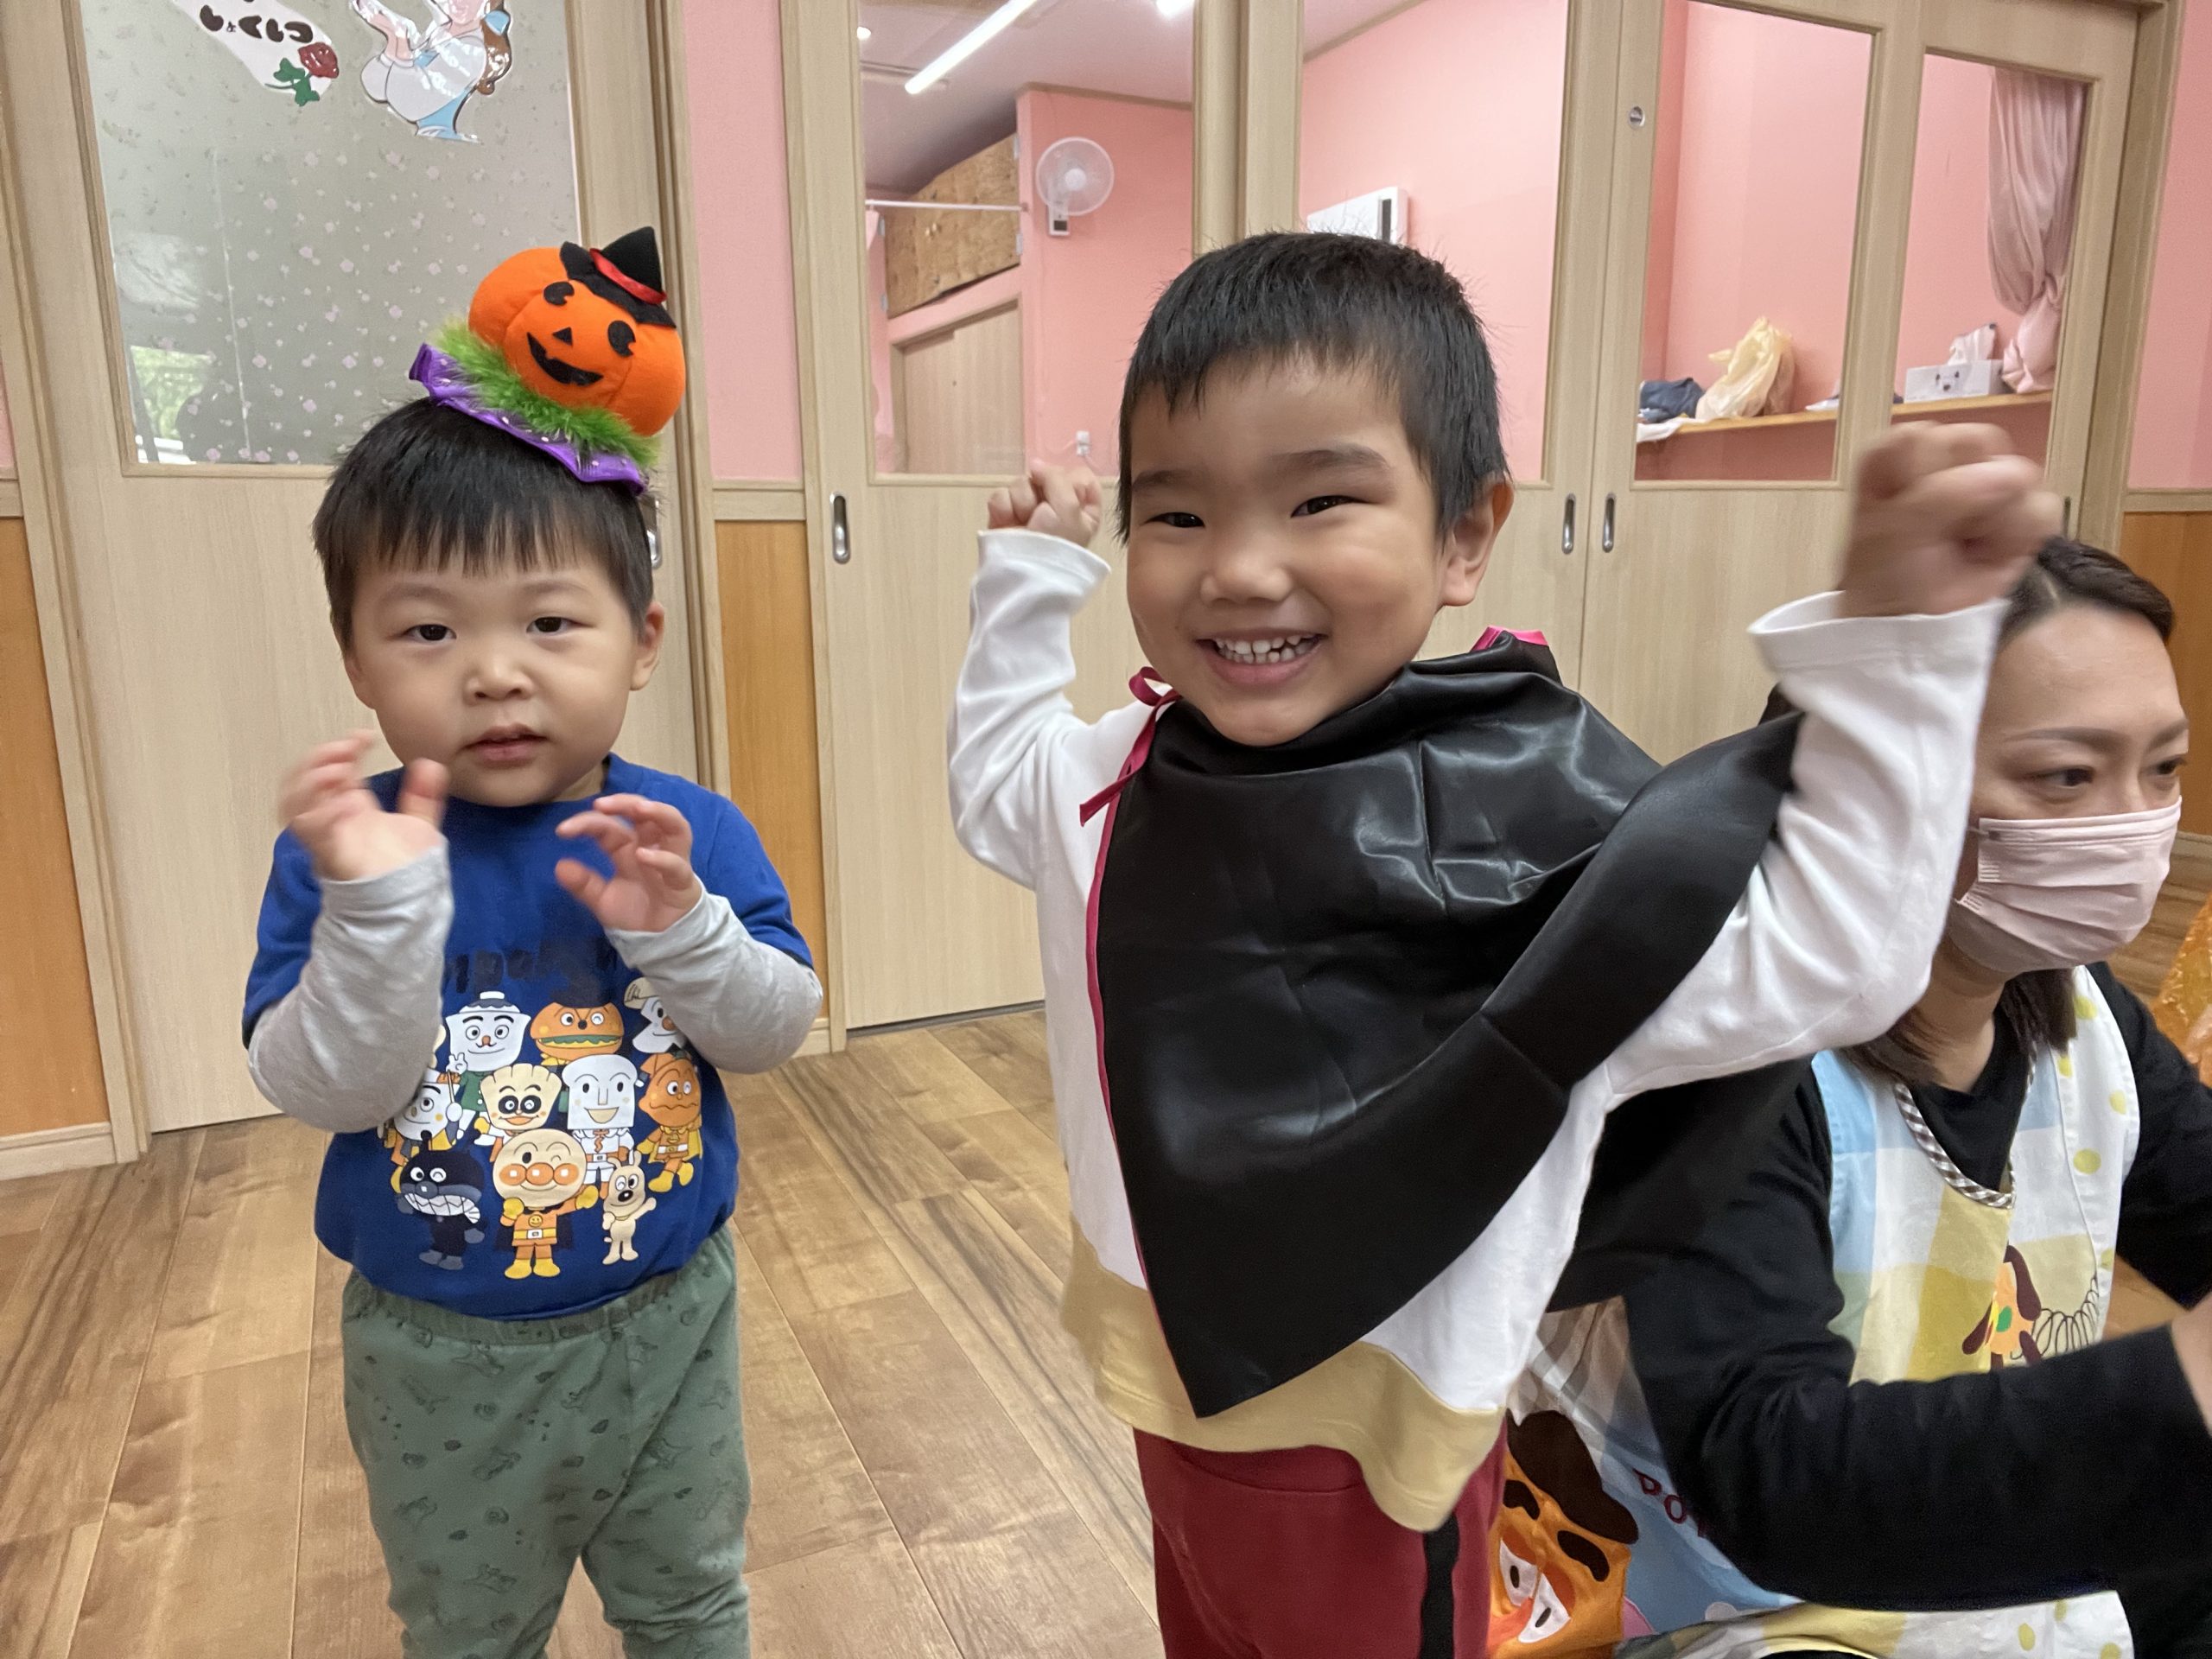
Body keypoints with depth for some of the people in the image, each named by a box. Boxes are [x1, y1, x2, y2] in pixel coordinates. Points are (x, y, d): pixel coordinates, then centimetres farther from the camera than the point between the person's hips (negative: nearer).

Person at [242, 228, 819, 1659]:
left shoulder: (691, 833, -13)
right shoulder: (343, 847, -17)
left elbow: (781, 1027, -12)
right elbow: (321, 1090, -21)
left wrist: (681, 927, -31)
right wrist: (380, 902, -37)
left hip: (668, 1321, 1)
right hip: (443, 1354, 0)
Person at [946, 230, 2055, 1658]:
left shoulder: (1527, 816, -26)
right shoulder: (1126, 779, -7)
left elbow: (1820, 958, -27)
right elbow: (996, 781, 15)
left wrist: (1894, 636, -34)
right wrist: (1028, 577, 8)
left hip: (1365, 1450, -5)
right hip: (1174, 1399, 6)